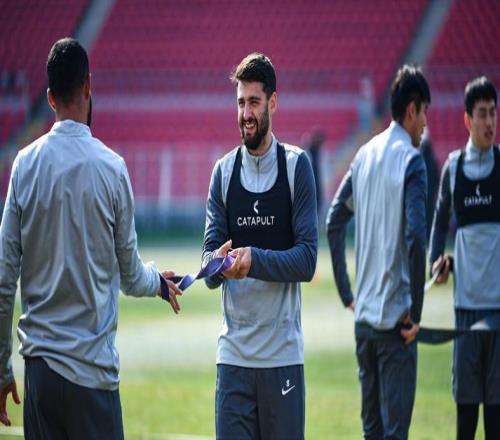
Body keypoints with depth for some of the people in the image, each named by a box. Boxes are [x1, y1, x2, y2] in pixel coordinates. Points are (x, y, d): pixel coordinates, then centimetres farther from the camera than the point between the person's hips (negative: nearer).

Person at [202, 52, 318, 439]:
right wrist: (217, 263, -19)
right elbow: (209, 254, 4)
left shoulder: (296, 165, -1)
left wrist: (255, 260, -22)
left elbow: (308, 259, -7)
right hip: (233, 353, 2)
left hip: (283, 353, -2)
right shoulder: (224, 171, 8)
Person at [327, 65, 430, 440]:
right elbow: (415, 238, -21)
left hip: (364, 314, 7)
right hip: (395, 317, -7)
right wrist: (416, 314, -14)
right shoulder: (411, 161, -11)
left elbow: (334, 222, 12)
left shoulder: (365, 155, 9)